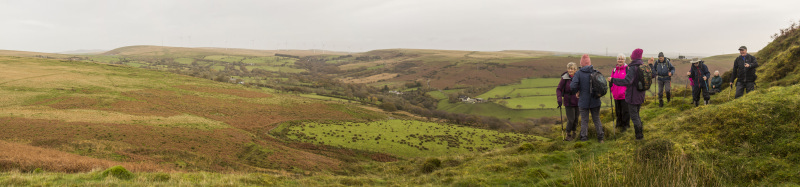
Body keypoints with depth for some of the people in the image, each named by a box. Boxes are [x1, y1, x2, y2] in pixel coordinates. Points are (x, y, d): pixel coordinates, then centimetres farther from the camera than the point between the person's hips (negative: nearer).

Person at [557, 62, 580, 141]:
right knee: (571, 119, -7)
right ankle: (568, 135, 9)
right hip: (569, 102, -3)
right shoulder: (564, 78, -8)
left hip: (577, 102, 3)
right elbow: (558, 89, -6)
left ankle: (574, 133, 27)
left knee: (576, 119, 9)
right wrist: (559, 98, -20)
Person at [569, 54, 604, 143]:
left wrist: (577, 91, -1)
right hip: (595, 101, 3)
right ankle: (600, 137, 21)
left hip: (583, 101, -3)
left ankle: (584, 137, 9)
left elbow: (572, 86, -21)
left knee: (584, 120, 7)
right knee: (597, 119, 15)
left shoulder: (579, 73, -12)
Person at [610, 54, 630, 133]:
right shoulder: (614, 69, 11)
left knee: (625, 110, 0)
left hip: (624, 95, -6)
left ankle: (625, 125, 11)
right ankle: (619, 123, 29)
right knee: (618, 110, 15)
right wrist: (612, 90, 12)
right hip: (616, 94, 6)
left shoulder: (627, 69, -6)